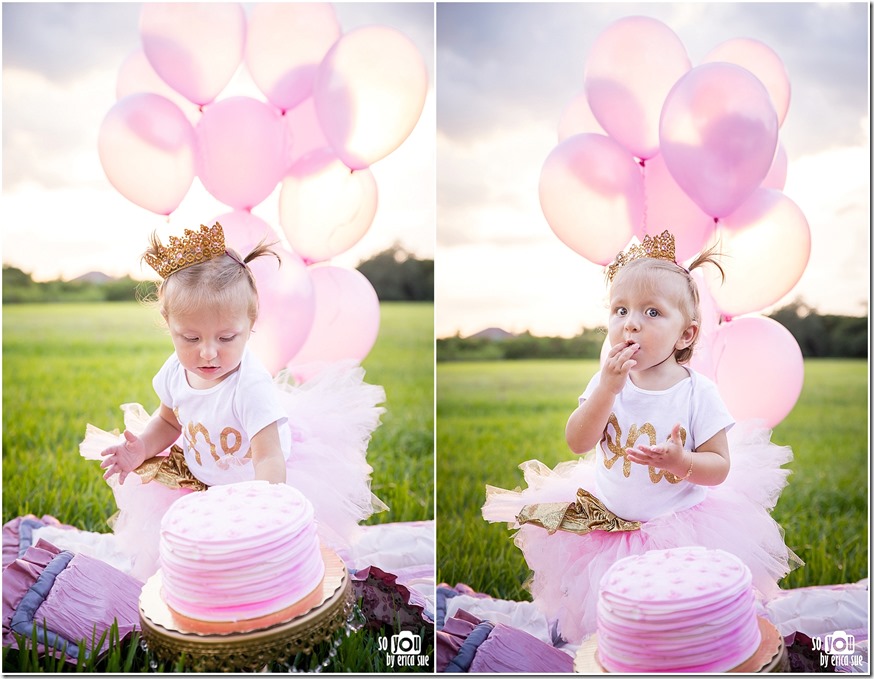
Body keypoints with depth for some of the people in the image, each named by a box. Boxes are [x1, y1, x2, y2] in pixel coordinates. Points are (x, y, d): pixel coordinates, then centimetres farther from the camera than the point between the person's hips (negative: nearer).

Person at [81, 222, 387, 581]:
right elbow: (169, 420, 6)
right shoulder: (176, 370, -15)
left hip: (259, 482, -5)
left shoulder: (250, 386, -35)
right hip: (199, 477, 6)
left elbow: (269, 461, -38)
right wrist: (141, 449, -13)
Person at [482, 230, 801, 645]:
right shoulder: (606, 382, -5)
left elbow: (720, 466, -8)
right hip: (605, 517, 2)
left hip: (678, 525, -2)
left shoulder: (698, 392, -11)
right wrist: (608, 387, -24)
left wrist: (680, 461, -29)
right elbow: (577, 442, -14)